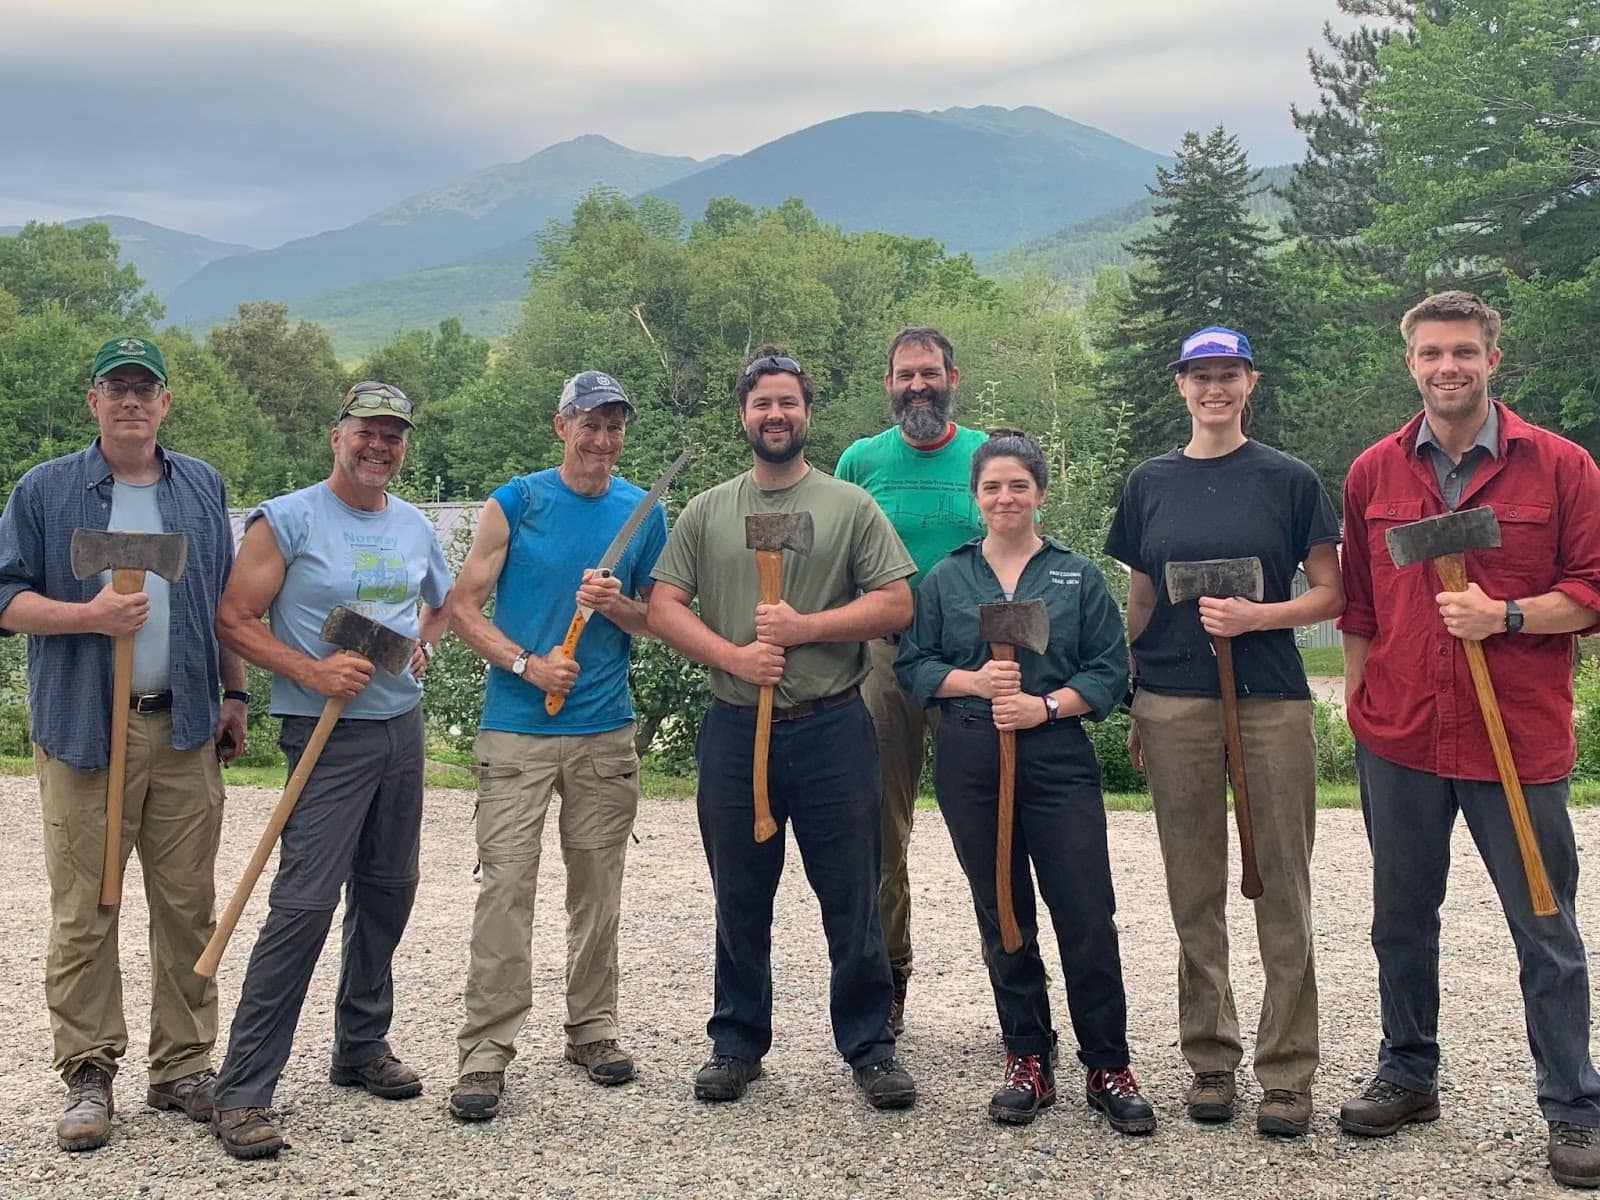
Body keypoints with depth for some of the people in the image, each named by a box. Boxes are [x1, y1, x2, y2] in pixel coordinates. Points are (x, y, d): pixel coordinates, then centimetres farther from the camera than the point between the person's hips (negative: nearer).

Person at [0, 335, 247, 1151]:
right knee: (84, 913, 0)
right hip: (82, 730, -2)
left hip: (184, 731, 3)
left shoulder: (202, 488, 12)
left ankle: (183, 1067, 16)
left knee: (187, 906, 6)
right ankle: (87, 1077, 10)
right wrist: (90, 615, -15)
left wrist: (235, 693, 14)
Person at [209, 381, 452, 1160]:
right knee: (304, 903, -12)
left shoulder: (414, 526, 11)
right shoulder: (286, 521, -8)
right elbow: (233, 619, -10)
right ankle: (242, 1092, -6)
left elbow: (444, 601, 29)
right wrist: (312, 671, -19)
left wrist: (422, 643, 9)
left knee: (388, 891, 12)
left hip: (402, 727, 7)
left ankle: (362, 1047, 29)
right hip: (328, 735, -6)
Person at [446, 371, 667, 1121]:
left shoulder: (643, 513, 7)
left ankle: (592, 1029, 23)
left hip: (607, 729, 3)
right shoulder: (515, 503, 0)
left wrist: (617, 605, -8)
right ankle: (485, 1051, -2)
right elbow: (463, 607, -1)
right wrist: (526, 664, -13)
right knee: (505, 884, -7)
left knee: (598, 885, 10)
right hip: (517, 728, -3)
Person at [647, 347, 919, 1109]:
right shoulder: (707, 512, 9)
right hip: (733, 730, 2)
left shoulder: (850, 506, 3)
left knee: (852, 901, 4)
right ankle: (737, 1044, 27)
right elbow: (663, 608, 3)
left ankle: (870, 1047, 18)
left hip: (833, 729, -2)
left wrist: (804, 628, -13)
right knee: (740, 902, 13)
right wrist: (733, 655, -12)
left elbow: (896, 605, -3)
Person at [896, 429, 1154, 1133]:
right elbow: (913, 665, 7)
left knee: (1087, 914, -5)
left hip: (1057, 757, -1)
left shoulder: (1078, 576, 7)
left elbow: (1109, 670, 3)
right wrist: (975, 682, -11)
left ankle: (1108, 1068, 7)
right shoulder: (944, 580, 10)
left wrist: (1046, 705, -12)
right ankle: (1028, 1060, 20)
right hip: (969, 762, 2)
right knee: (1002, 915, 9)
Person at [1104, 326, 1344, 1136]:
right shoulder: (1150, 483, 9)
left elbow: (1330, 595, 2)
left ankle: (1287, 1070, 9)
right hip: (1175, 705, 2)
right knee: (1195, 889, 7)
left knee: (1281, 887, 0)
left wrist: (1256, 615, -15)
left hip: (1271, 699, -2)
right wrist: (1130, 705, 10)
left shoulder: (1289, 480, 2)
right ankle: (1210, 1058, 19)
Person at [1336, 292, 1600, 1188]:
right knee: (1402, 922, 15)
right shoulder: (1373, 474, 6)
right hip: (1399, 737, 3)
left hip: (1520, 737, -3)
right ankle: (1408, 1074, 31)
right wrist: (1358, 701, 10)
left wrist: (1506, 616, -17)